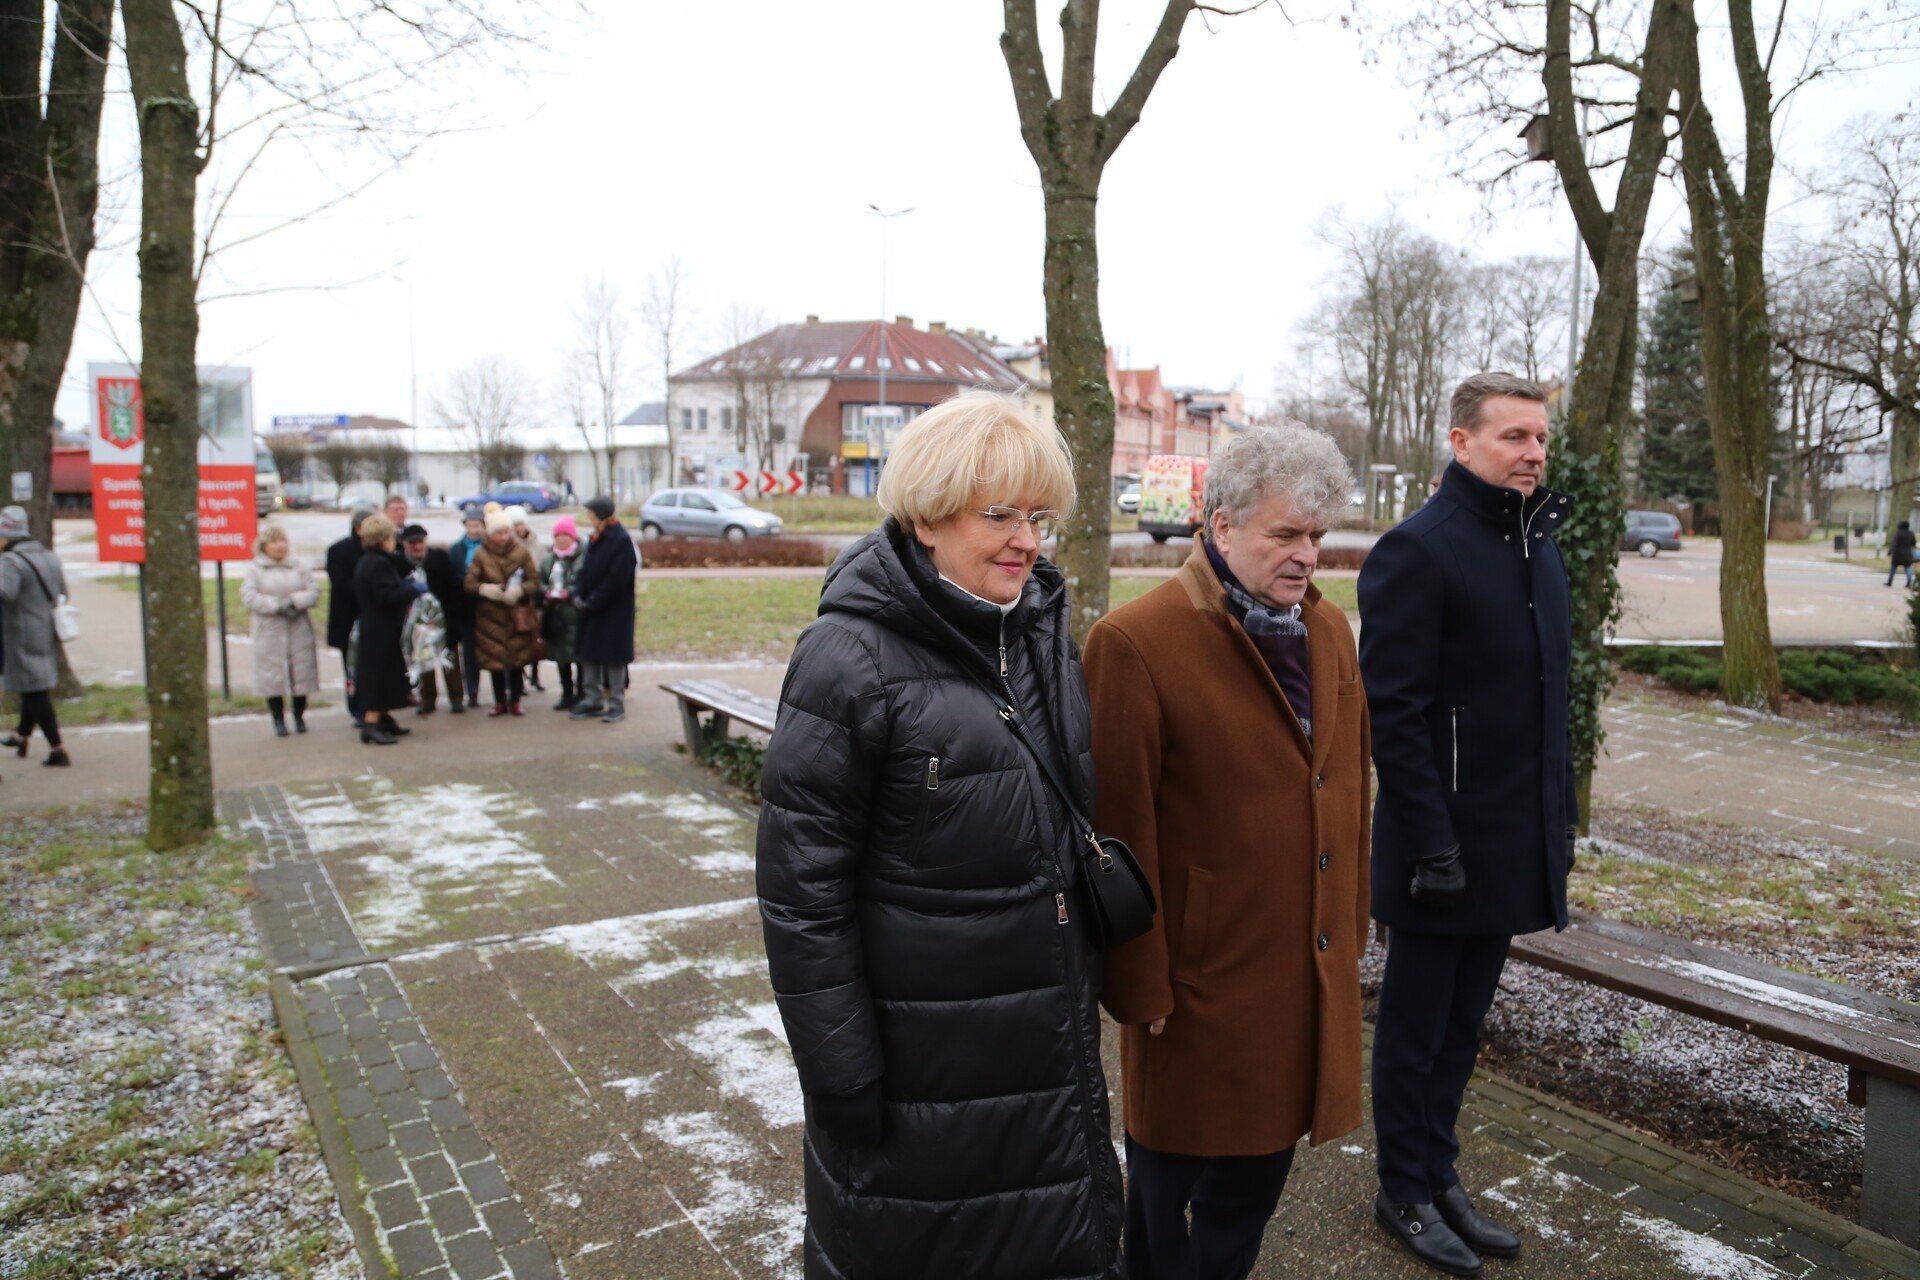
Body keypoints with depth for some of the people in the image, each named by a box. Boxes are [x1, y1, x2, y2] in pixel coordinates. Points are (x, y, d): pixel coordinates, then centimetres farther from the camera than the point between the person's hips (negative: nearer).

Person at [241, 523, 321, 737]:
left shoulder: (298, 565, 7)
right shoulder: (254, 568, 2)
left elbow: (314, 591, 0)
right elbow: (249, 597, -8)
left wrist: (295, 601, -17)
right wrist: (277, 605, -18)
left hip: (299, 632, 1)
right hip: (270, 633, -1)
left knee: (301, 674, 4)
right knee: (272, 677, -1)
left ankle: (299, 716, 20)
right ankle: (278, 719, 10)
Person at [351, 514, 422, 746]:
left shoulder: (364, 563, 14)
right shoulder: (380, 564, -19)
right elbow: (388, 596, -25)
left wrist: (404, 584, 15)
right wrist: (413, 589, -13)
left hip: (371, 628, 10)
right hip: (382, 631, -10)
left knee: (385, 676, 17)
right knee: (380, 675, -7)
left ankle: (385, 719, 26)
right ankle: (371, 724, -5)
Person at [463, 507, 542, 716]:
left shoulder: (522, 552, -1)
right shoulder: (481, 555, -1)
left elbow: (535, 581, -3)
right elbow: (469, 583, -3)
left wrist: (520, 590, -23)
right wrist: (484, 589, -25)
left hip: (517, 615, -1)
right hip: (490, 615, 1)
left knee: (517, 659, 3)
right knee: (494, 659, 5)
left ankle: (515, 700, 17)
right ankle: (500, 701, 18)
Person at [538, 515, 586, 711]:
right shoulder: (549, 560, 14)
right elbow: (540, 582, 16)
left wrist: (569, 593, -20)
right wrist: (548, 592, -3)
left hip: (576, 616, -7)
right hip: (555, 615, 7)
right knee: (560, 657, 14)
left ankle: (580, 695, 7)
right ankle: (567, 694, 25)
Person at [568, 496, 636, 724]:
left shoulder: (622, 540, -16)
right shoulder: (597, 539, 10)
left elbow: (616, 579, -21)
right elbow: (585, 569, 11)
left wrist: (592, 602, -18)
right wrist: (579, 595, -4)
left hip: (614, 611, -8)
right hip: (592, 609, 8)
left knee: (613, 657, 0)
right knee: (589, 654, 11)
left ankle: (616, 705, 10)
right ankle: (592, 701, 21)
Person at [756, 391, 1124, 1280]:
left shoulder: (1043, 628, 2)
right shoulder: (851, 656, -18)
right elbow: (801, 888, -17)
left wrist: (1088, 974, 16)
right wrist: (842, 1077, -15)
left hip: (1051, 1037, 6)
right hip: (920, 1055, -6)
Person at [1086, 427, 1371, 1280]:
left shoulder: (1330, 630, 5)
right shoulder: (1137, 642, -18)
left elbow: (1349, 786, 12)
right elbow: (1120, 828, -17)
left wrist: (1351, 925, 13)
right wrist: (1138, 981, -14)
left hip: (1309, 965, 7)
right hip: (1201, 975, -6)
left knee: (1264, 1150, 22)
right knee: (1172, 1166, 15)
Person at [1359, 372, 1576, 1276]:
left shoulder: (1539, 548, 11)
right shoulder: (1417, 550, -15)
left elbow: (1548, 698, 17)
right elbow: (1393, 711, -19)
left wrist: (1558, 821, 13)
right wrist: (1431, 842, -21)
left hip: (1512, 847, 8)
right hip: (1445, 845, -8)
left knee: (1463, 1025, 19)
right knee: (1416, 1030, 9)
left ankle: (1439, 1174, 35)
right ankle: (1405, 1193, 26)